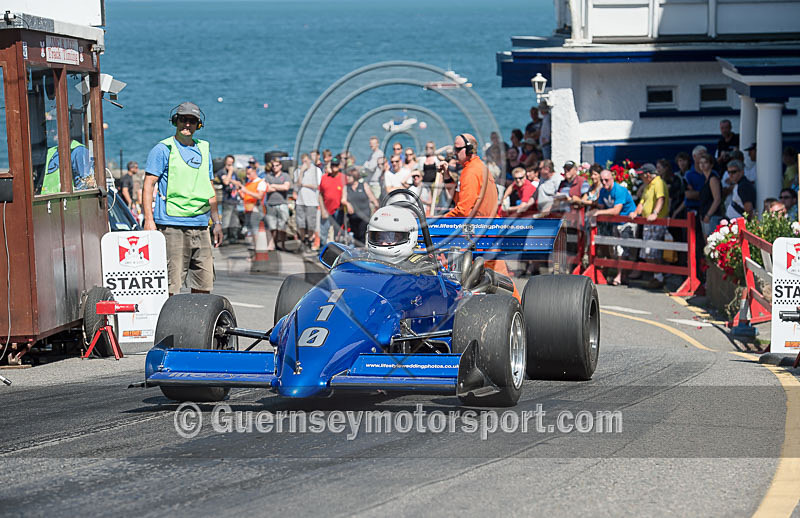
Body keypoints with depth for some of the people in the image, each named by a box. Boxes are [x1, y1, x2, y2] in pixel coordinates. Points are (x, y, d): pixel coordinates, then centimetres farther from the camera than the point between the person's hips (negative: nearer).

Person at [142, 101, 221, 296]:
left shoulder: (203, 149, 18)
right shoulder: (163, 149, 0)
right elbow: (148, 185, -4)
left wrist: (217, 222, 20)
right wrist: (149, 219, -14)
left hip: (200, 226, 6)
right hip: (171, 225, -6)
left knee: (204, 284, 5)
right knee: (170, 285, -10)